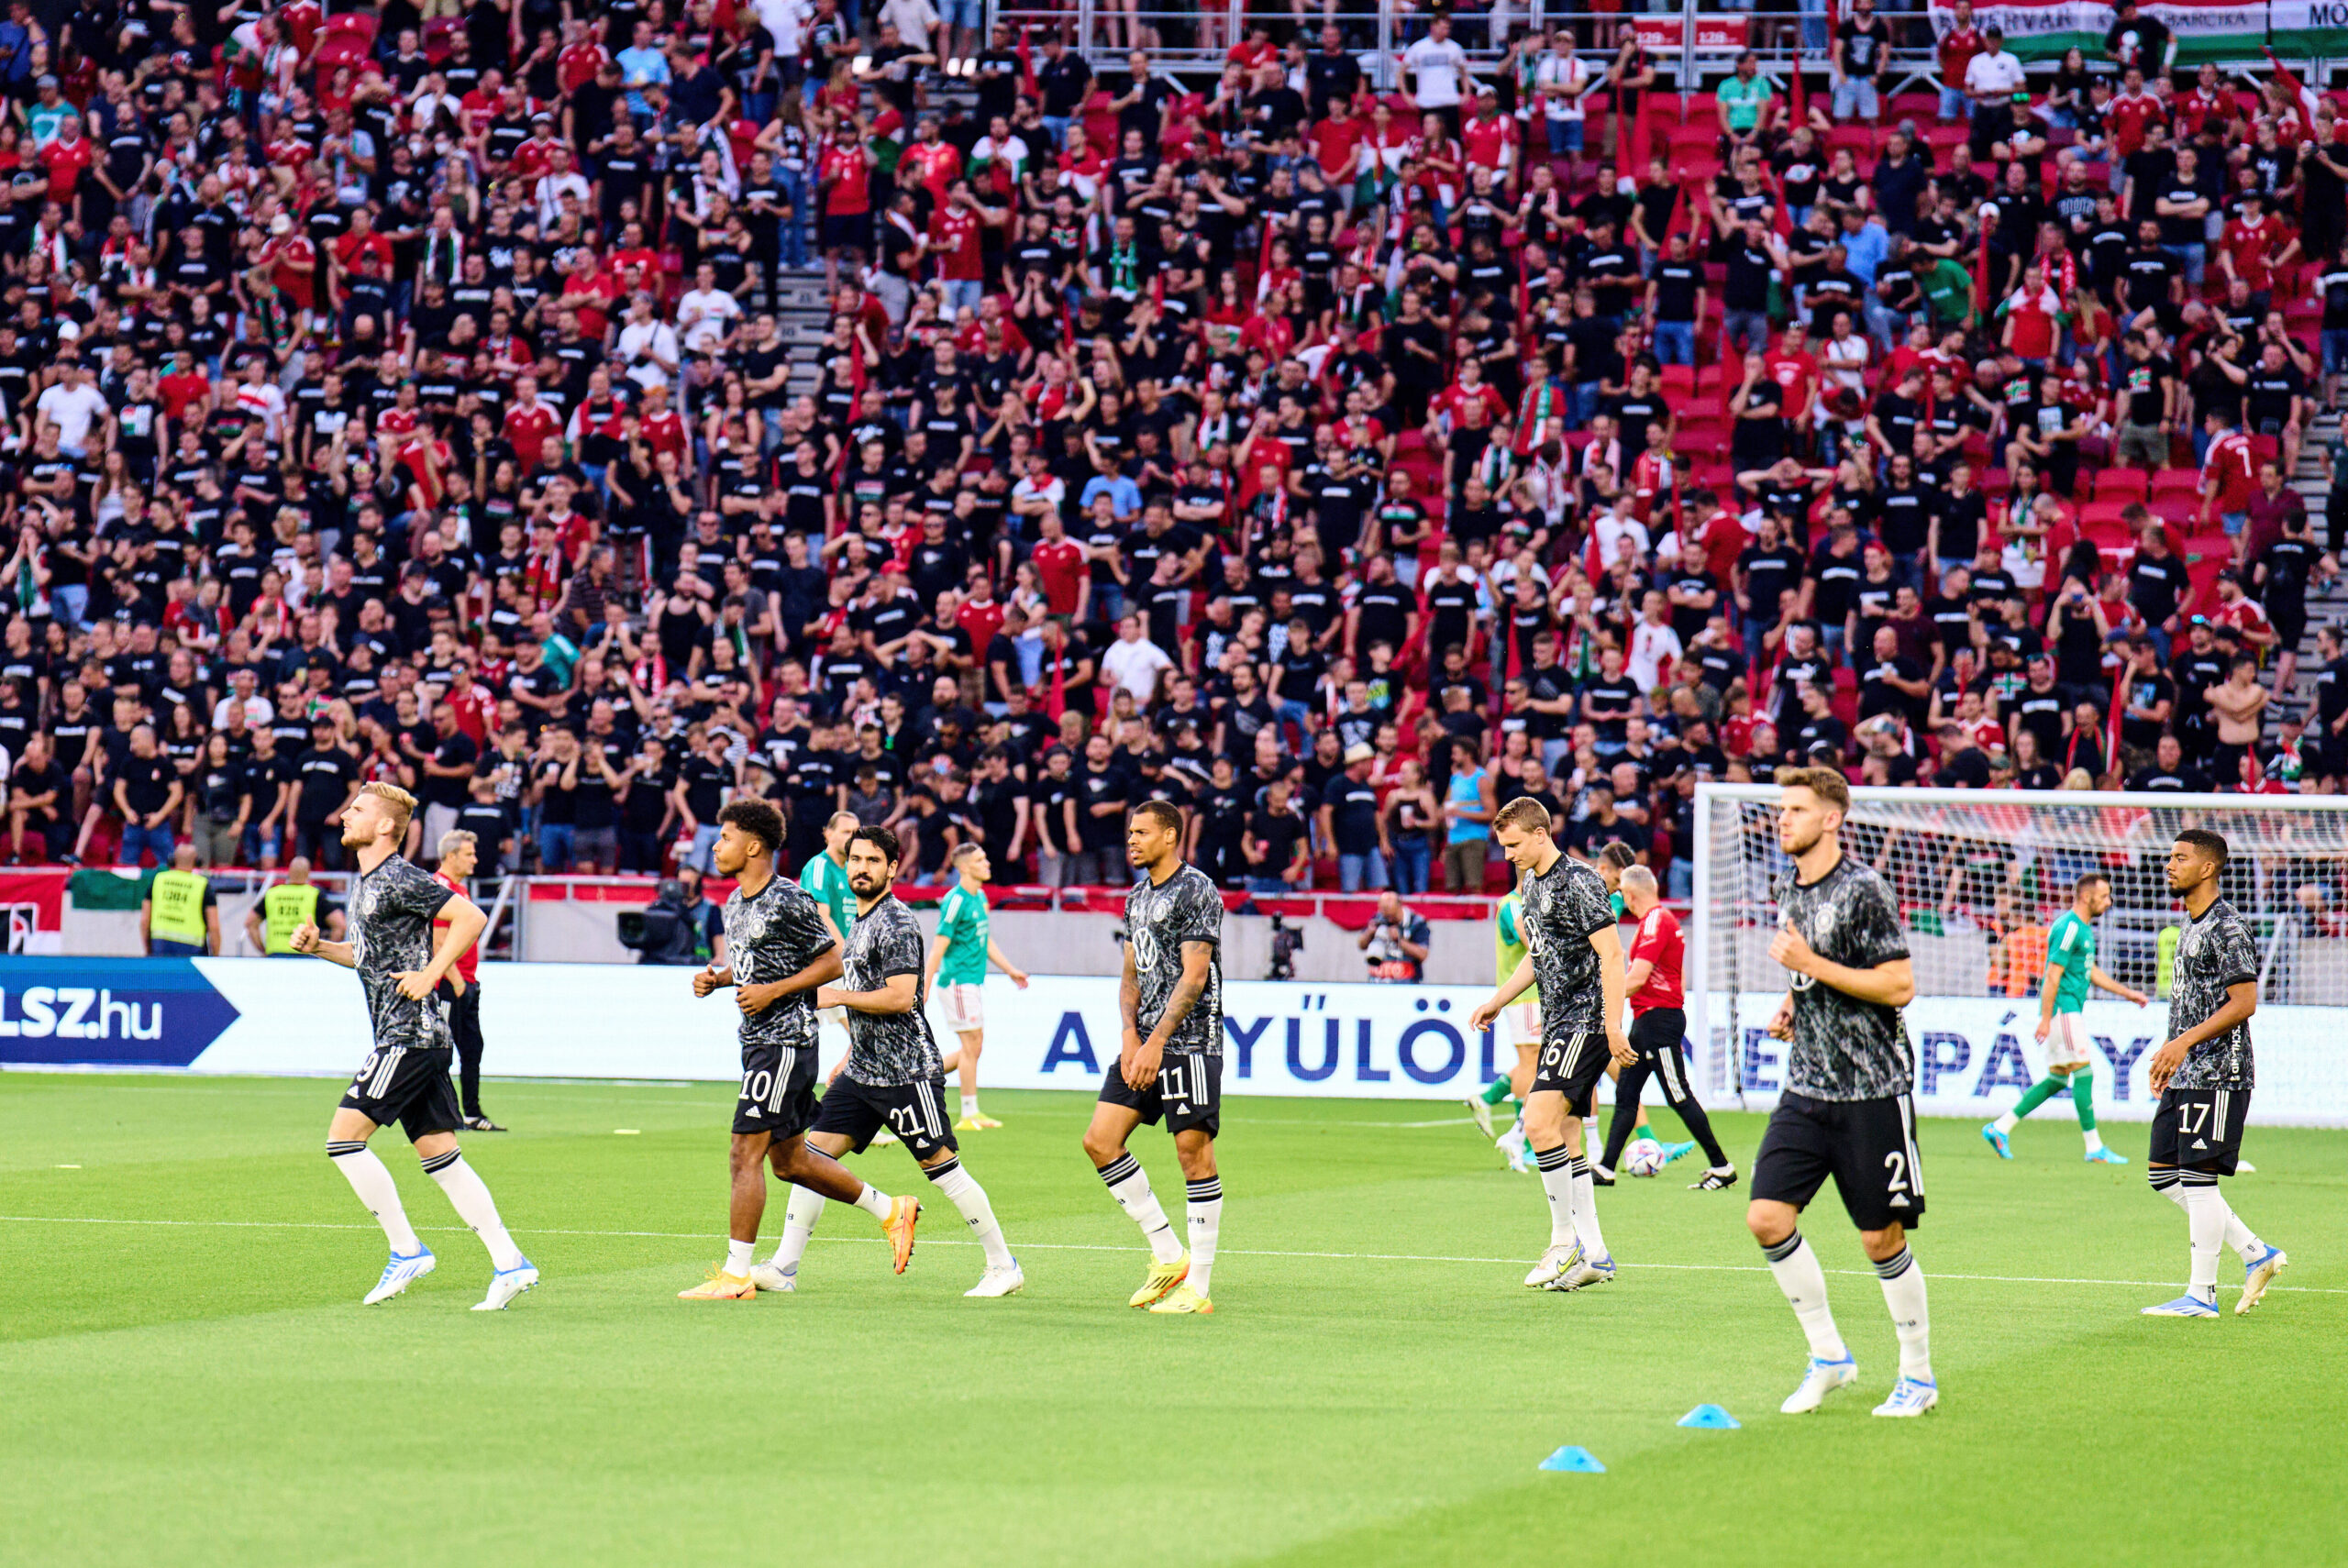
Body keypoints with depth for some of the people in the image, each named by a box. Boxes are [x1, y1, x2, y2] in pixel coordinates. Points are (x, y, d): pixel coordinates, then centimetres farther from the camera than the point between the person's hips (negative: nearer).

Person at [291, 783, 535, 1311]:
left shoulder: (400, 880, -13)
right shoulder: (363, 883, 17)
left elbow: (472, 916, -19)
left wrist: (430, 974, -19)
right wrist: (319, 947, 14)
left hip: (410, 1034, -10)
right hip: (405, 1036, 10)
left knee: (344, 1137, -10)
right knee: (441, 1156, 7)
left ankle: (406, 1250, -5)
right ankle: (509, 1262, 5)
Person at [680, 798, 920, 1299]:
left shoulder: (789, 901, -15)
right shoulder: (736, 903, 13)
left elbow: (833, 961, -11)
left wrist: (772, 992, -18)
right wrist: (716, 979, 6)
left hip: (786, 1039, -10)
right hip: (758, 1041, 10)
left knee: (746, 1154, -11)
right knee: (790, 1160, 15)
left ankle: (736, 1275, -7)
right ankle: (891, 1210, 28)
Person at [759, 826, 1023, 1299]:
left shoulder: (897, 923, -13)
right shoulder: (860, 922, 16)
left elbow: (901, 997, -22)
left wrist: (838, 996, -13)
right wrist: (850, 1057, 26)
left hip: (907, 1071, -9)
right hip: (862, 1072, 9)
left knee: (941, 1165, -5)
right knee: (813, 1152, 1)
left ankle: (1004, 1267, 3)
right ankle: (784, 1267, 3)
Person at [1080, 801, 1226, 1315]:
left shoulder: (1197, 891, -9)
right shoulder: (1139, 897, 17)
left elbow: (1194, 977, -15)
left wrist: (1156, 1042, -19)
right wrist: (1131, 1036, 3)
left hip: (1190, 1041, -9)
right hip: (1145, 1041, 9)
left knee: (1194, 1151, -7)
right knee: (1100, 1140, 1)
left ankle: (1197, 1286, -3)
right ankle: (1168, 1256, 9)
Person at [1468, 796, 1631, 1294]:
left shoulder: (1578, 882, -14)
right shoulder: (1529, 885, 15)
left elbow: (1612, 955, -18)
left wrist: (1613, 1028, -23)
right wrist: (1496, 1001, 23)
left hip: (1586, 1021, -10)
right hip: (1557, 1024, 10)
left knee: (1540, 1122, -19)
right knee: (1564, 1140, 7)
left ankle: (1565, 1238, -12)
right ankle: (1594, 1256, 10)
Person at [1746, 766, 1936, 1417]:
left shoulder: (1864, 889, -12)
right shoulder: (1789, 892, 12)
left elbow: (1898, 987, -17)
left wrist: (1811, 964, -19)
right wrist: (1789, 1006, 7)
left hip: (1873, 1091, -7)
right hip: (1807, 1088, 7)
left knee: (1882, 1239, -1)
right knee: (1767, 1217, -5)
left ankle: (1918, 1375, 14)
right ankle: (1829, 1356, 8)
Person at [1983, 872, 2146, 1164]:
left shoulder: (2084, 929, 17)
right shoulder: (2069, 928, -15)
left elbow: (2091, 972, 27)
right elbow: (2052, 976, -19)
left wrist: (2127, 993, 25)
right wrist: (2046, 1019, -22)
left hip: (2073, 1011, 10)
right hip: (2063, 1008, -10)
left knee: (2057, 1080, 11)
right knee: (2083, 1074, -8)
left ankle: (2001, 1127, 14)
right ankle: (2094, 1148, -6)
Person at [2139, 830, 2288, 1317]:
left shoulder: (2228, 927, -13)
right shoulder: (2190, 926, 17)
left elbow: (2243, 1002, -19)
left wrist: (2185, 1042, -23)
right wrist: (2170, 1053, 20)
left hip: (2217, 1075, -10)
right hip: (2186, 1076, 10)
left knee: (2197, 1177, -8)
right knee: (2162, 1173, 9)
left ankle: (2201, 1295, -2)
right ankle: (2256, 1255, 15)